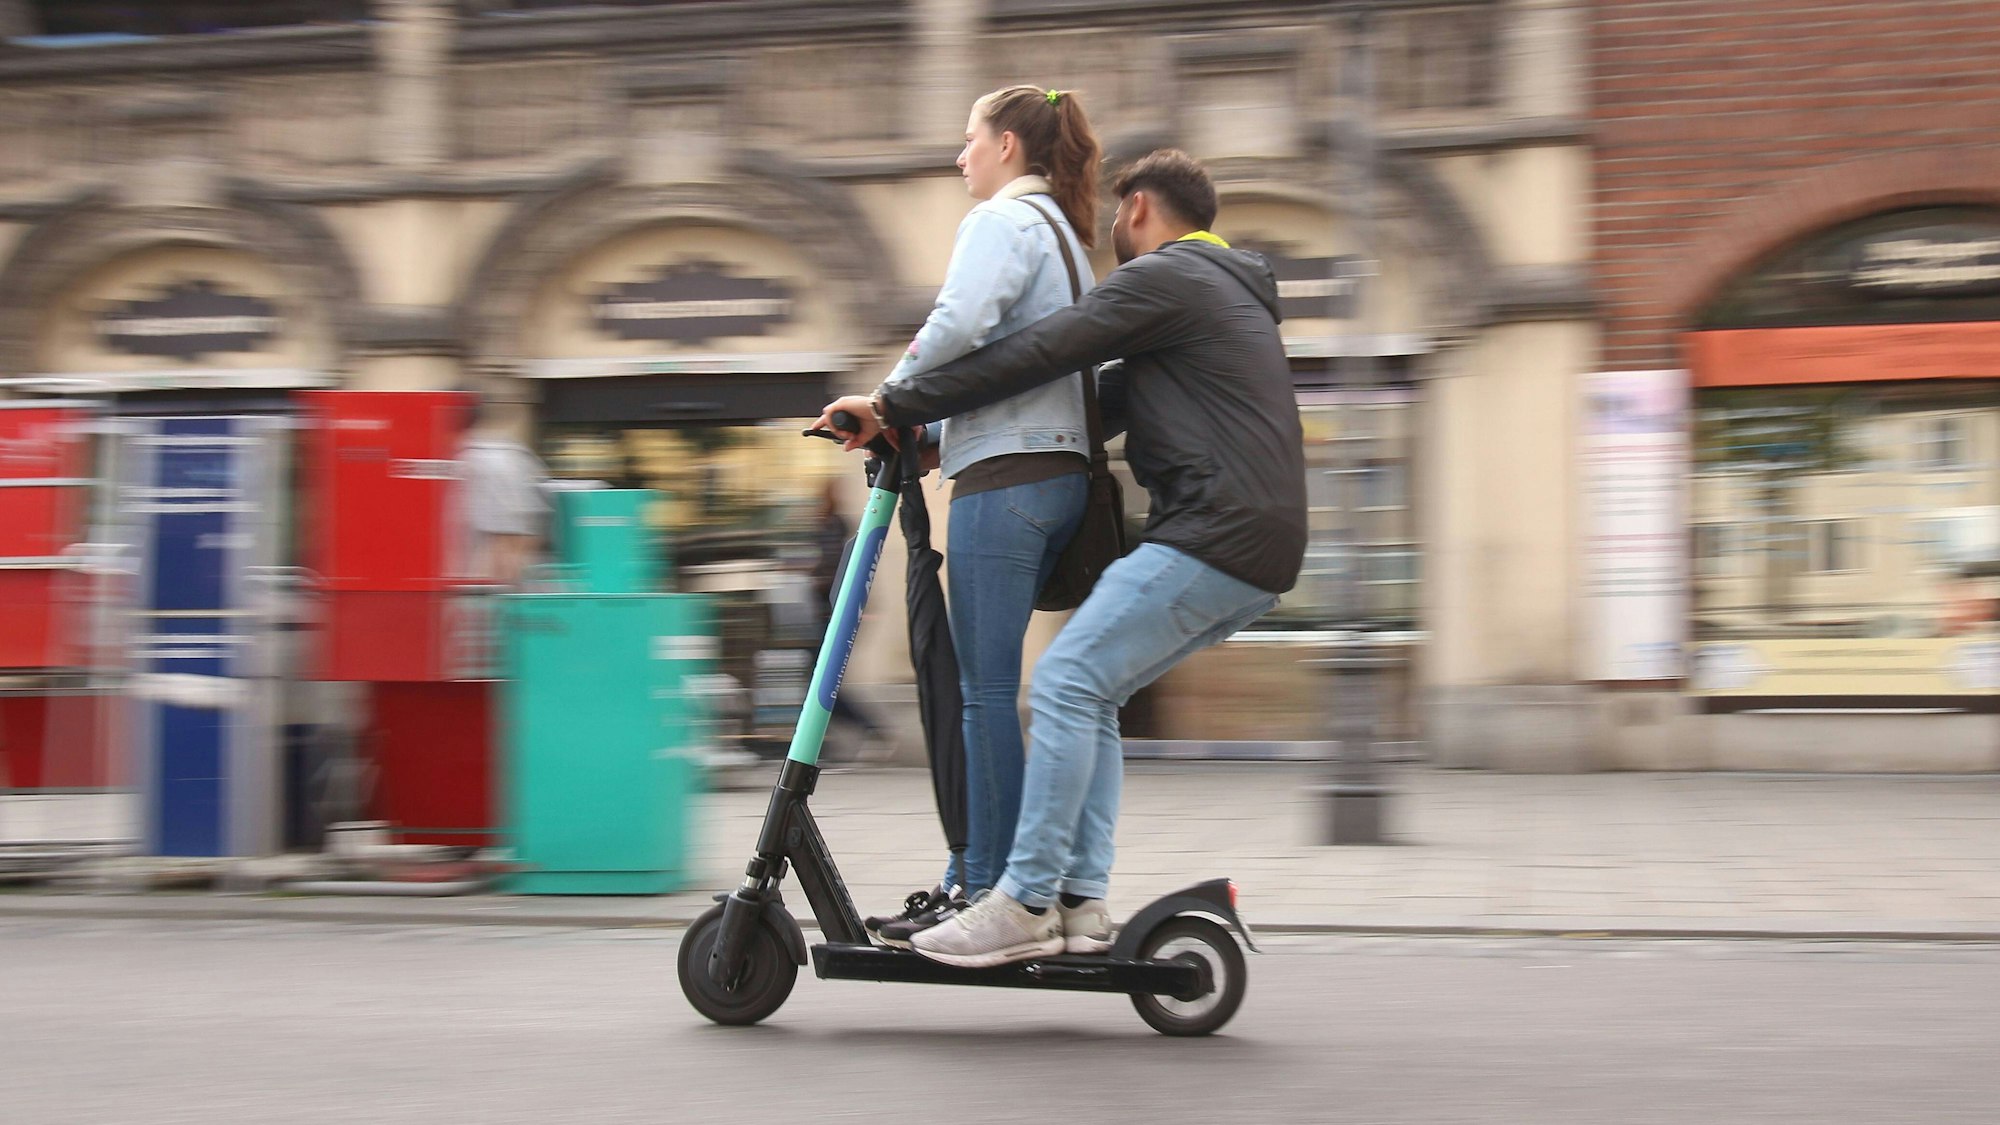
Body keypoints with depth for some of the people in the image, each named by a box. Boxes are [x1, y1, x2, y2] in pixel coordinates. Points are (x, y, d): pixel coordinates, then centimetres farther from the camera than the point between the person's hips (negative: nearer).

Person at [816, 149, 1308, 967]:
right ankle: (1082, 902, 5)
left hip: (1214, 537, -10)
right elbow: (1103, 405, 30)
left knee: (1065, 683, -13)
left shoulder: (1160, 278, -2)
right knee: (1090, 694, 10)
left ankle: (1026, 905, -14)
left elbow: (1032, 358, -10)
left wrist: (894, 406, -3)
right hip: (1258, 557, 10)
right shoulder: (1230, 293, 30)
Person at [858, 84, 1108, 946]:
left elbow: (960, 324, -23)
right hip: (1061, 475, 10)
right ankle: (970, 877, 14)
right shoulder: (1065, 236, 25)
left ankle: (990, 892, -6)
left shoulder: (1004, 220, -5)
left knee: (987, 689, -8)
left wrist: (891, 398, -10)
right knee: (980, 685, 12)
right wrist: (931, 429, 14)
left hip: (1005, 478, -10)